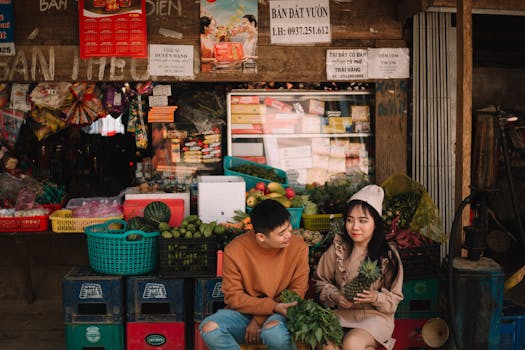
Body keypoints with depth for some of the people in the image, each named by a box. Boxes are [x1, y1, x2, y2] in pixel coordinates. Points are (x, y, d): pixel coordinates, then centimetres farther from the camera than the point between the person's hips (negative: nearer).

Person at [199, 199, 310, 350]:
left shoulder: (298, 247, -12)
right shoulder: (234, 251, -13)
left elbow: (296, 293, -6)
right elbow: (233, 296, -8)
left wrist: (260, 319, -14)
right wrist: (272, 306, -22)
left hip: (280, 314, -1)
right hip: (245, 311, 1)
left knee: (274, 332, -36)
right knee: (209, 328, -26)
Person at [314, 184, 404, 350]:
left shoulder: (388, 254, -5)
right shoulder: (337, 248, -1)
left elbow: (395, 298, 1)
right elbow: (321, 282, 9)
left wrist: (376, 298, -19)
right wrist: (336, 296, -11)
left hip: (376, 315, -2)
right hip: (342, 313, 2)